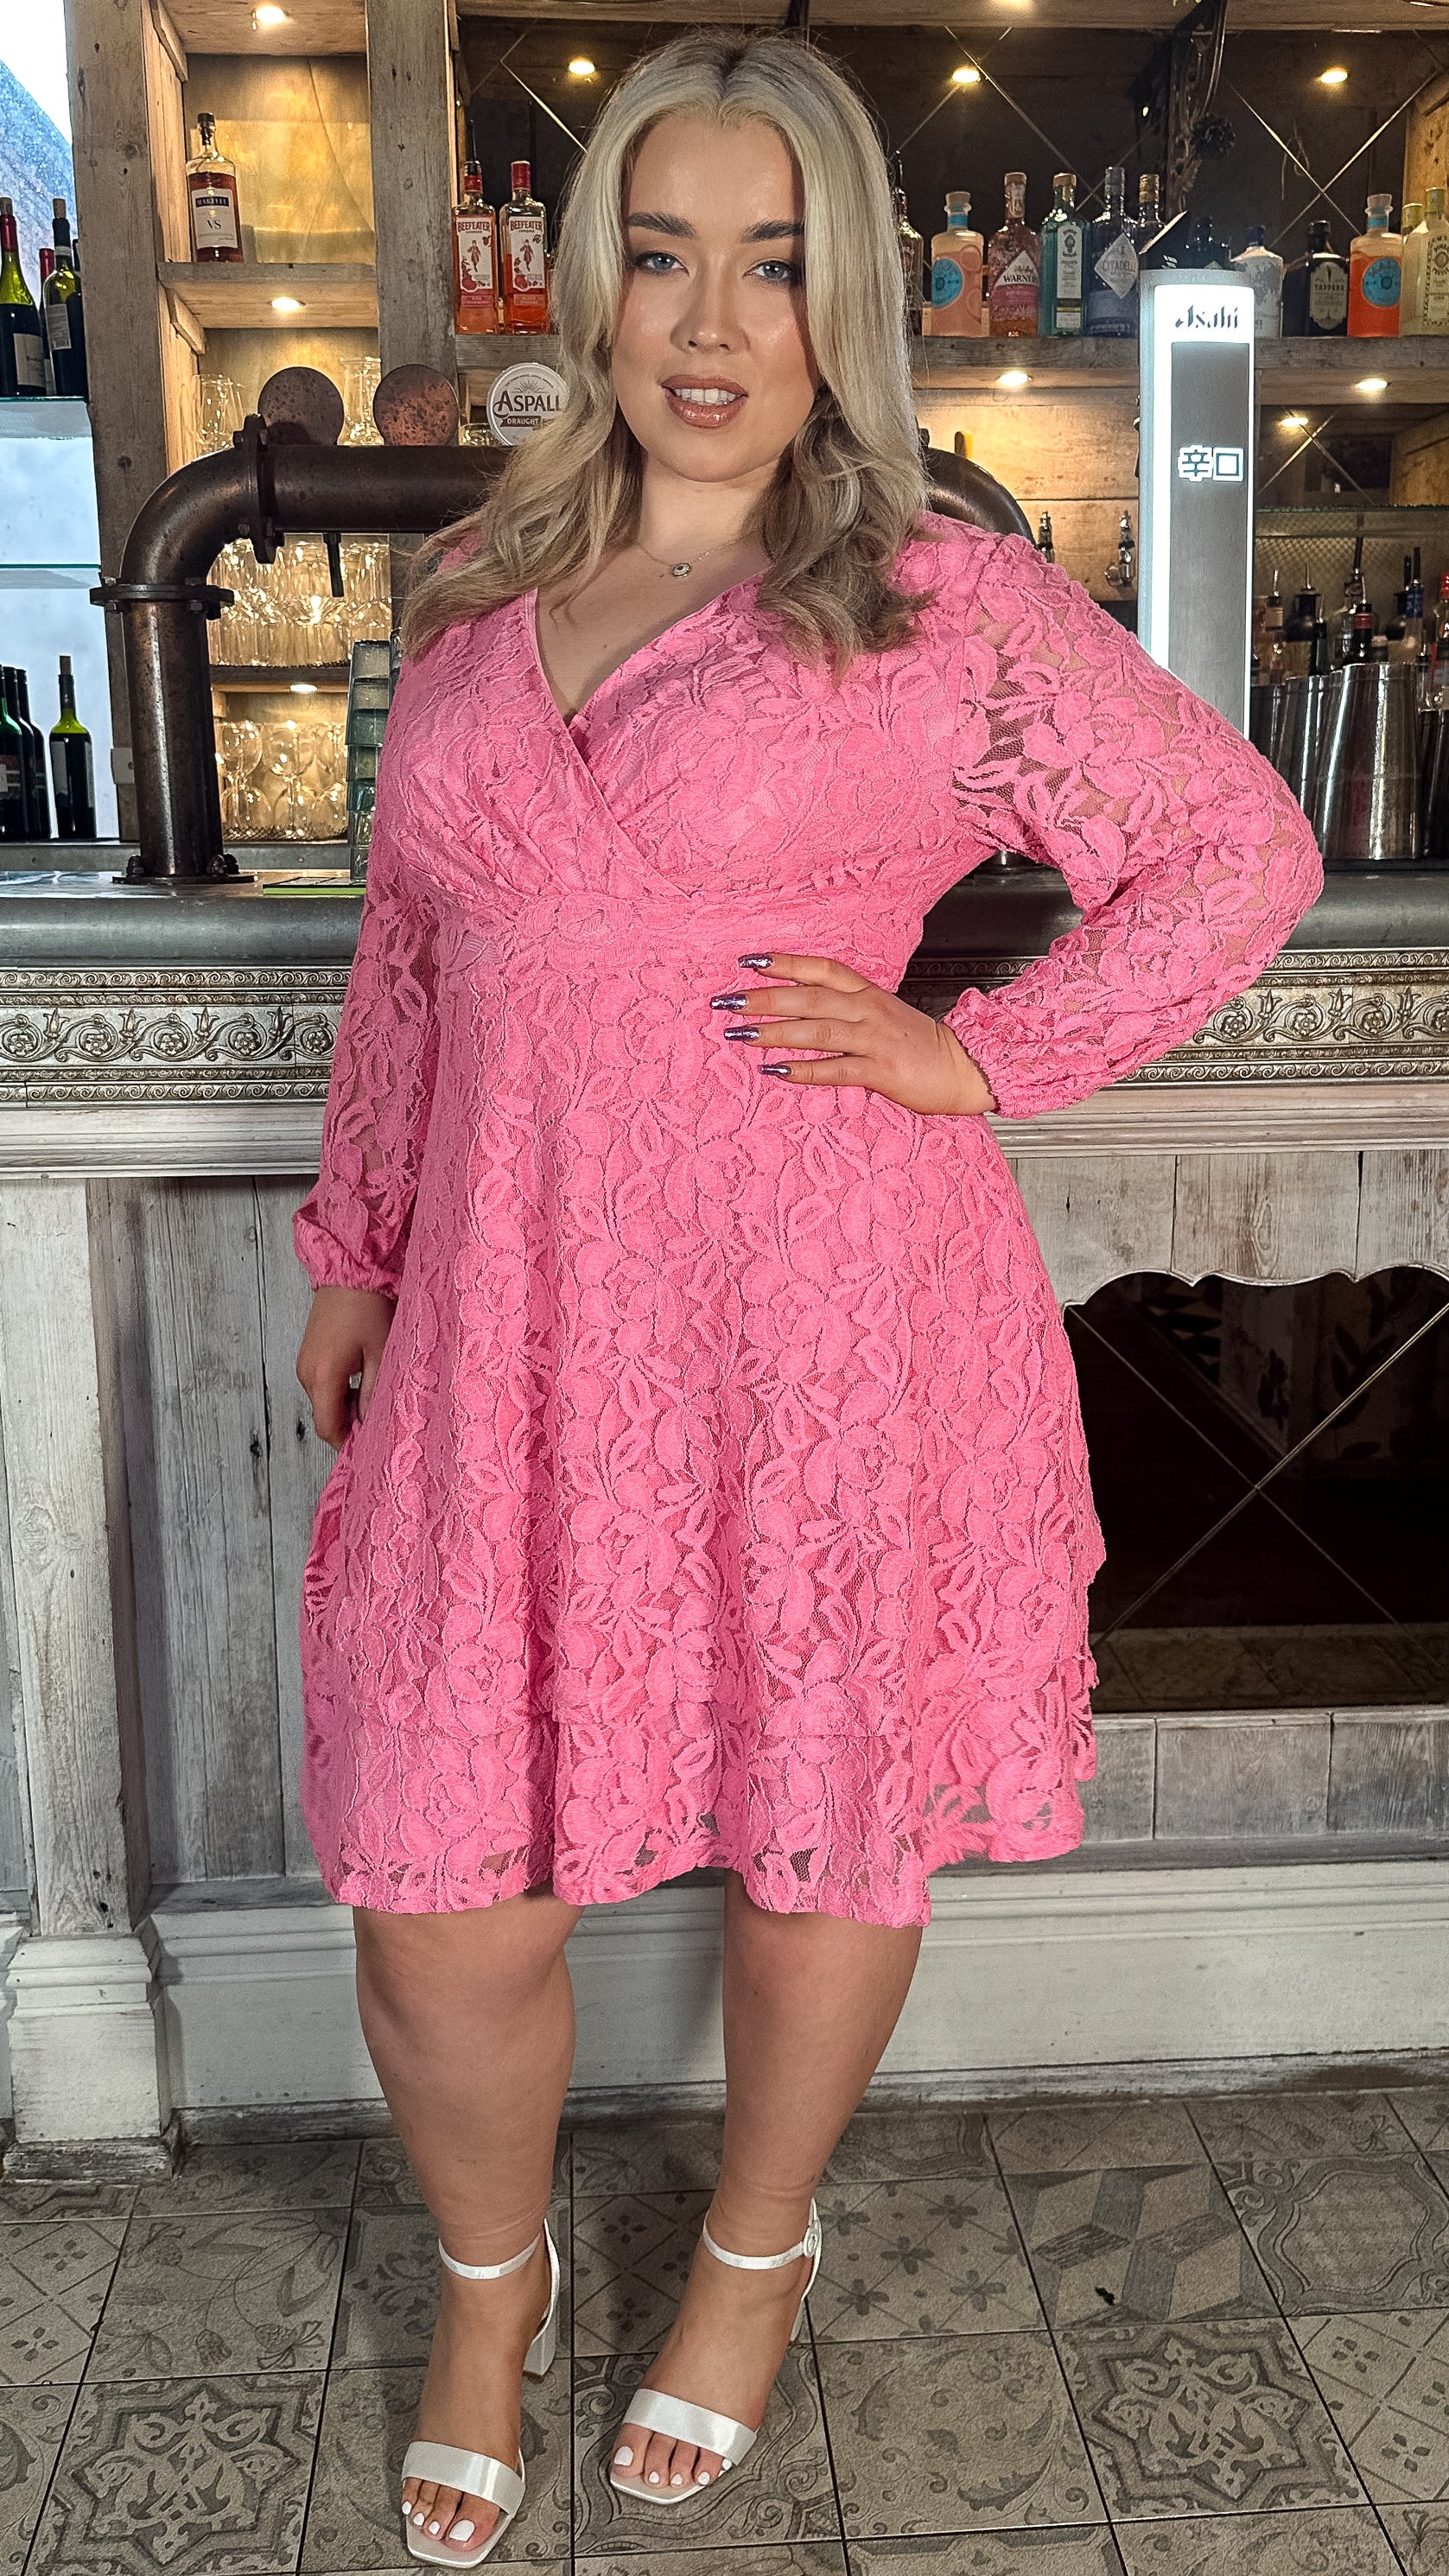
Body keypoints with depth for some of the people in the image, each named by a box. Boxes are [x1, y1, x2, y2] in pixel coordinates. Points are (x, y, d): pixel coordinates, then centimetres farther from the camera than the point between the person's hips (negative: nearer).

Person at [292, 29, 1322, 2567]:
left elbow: (1244, 851, 2)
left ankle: (754, 2253, 45)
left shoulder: (945, 608, -1)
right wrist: (352, 1250, 19)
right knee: (435, 1893, 6)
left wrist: (982, 1056, -7)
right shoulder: (477, 598, 13)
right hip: (513, 1329, 4)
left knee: (820, 1839, 14)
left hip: (828, 1334, -3)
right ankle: (491, 2283, 38)